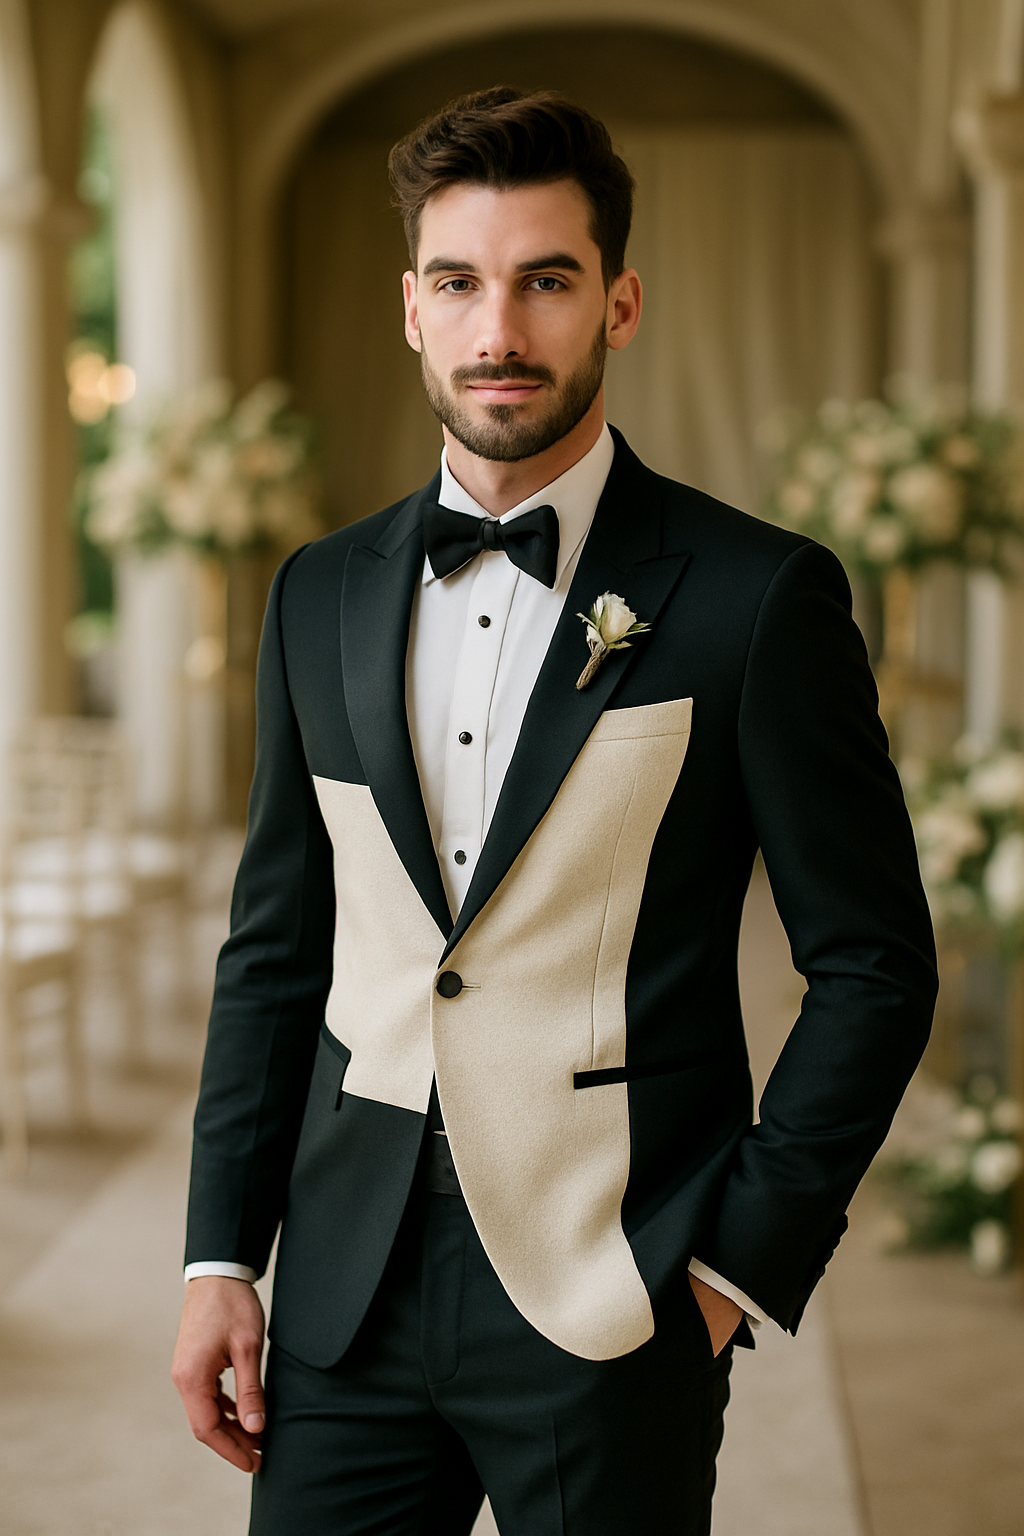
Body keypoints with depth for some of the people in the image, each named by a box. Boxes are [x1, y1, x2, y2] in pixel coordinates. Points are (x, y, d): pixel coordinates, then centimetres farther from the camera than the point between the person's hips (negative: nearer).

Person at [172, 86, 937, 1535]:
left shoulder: (761, 596, -5)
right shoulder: (321, 596, 9)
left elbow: (874, 965, -3)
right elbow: (275, 950, 12)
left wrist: (741, 1263, -7)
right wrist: (221, 1254, 7)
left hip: (610, 1305, -3)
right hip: (350, 1296, 4)